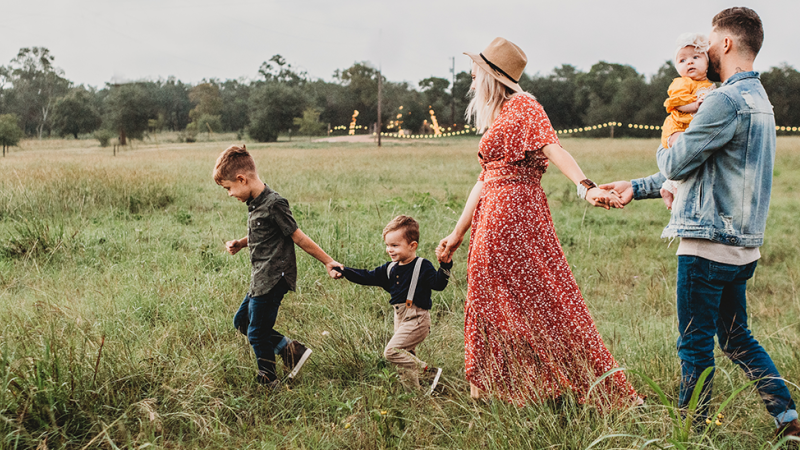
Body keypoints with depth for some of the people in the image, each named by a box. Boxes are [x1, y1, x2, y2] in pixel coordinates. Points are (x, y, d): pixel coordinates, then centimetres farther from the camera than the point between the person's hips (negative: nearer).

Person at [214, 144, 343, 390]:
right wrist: (240, 244, 6)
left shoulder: (274, 204, -21)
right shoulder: (255, 203, 8)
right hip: (261, 280, 10)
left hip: (273, 280, -10)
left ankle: (269, 383, 23)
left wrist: (328, 262, -12)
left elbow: (298, 237, -15)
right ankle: (290, 349, 20)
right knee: (241, 321, 20)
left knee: (257, 334, 3)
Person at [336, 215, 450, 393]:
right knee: (407, 355, 12)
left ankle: (430, 372, -10)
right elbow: (368, 277, 12)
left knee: (392, 351, -16)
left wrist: (445, 266, -35)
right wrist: (344, 271, 3)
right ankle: (414, 391, 23)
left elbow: (438, 284, -19)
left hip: (417, 319, -8)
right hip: (400, 318, 8)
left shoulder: (422, 267, -10)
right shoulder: (390, 269, 10)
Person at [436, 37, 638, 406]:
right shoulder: (495, 119, 21)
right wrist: (458, 233, 21)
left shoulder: (522, 106, -5)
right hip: (491, 217, 9)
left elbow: (553, 148, -21)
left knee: (539, 298, -6)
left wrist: (586, 187, -37)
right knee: (491, 301, 11)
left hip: (516, 211, -9)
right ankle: (489, 387, 22)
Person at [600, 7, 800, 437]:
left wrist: (664, 149, 11)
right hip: (742, 244, 10)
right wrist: (637, 187, 19)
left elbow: (676, 164, -14)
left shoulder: (726, 100, -17)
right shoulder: (758, 99, 17)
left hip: (709, 243, -10)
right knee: (737, 338, 20)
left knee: (695, 345, 3)